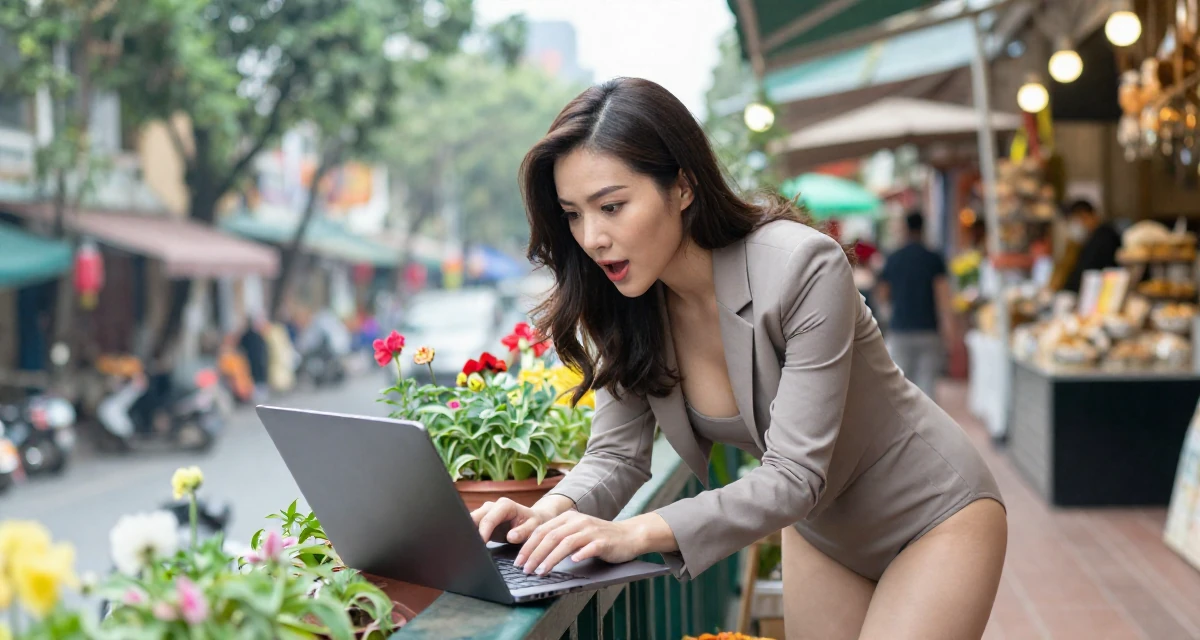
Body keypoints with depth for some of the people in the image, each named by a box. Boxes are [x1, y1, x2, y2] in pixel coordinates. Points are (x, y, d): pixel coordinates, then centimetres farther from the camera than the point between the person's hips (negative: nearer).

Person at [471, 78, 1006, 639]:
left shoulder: (803, 267, -31)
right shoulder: (622, 308, -13)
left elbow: (794, 476, -34)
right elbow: (616, 454, -9)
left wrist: (640, 533, -44)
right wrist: (552, 513, -31)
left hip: (933, 515, -5)